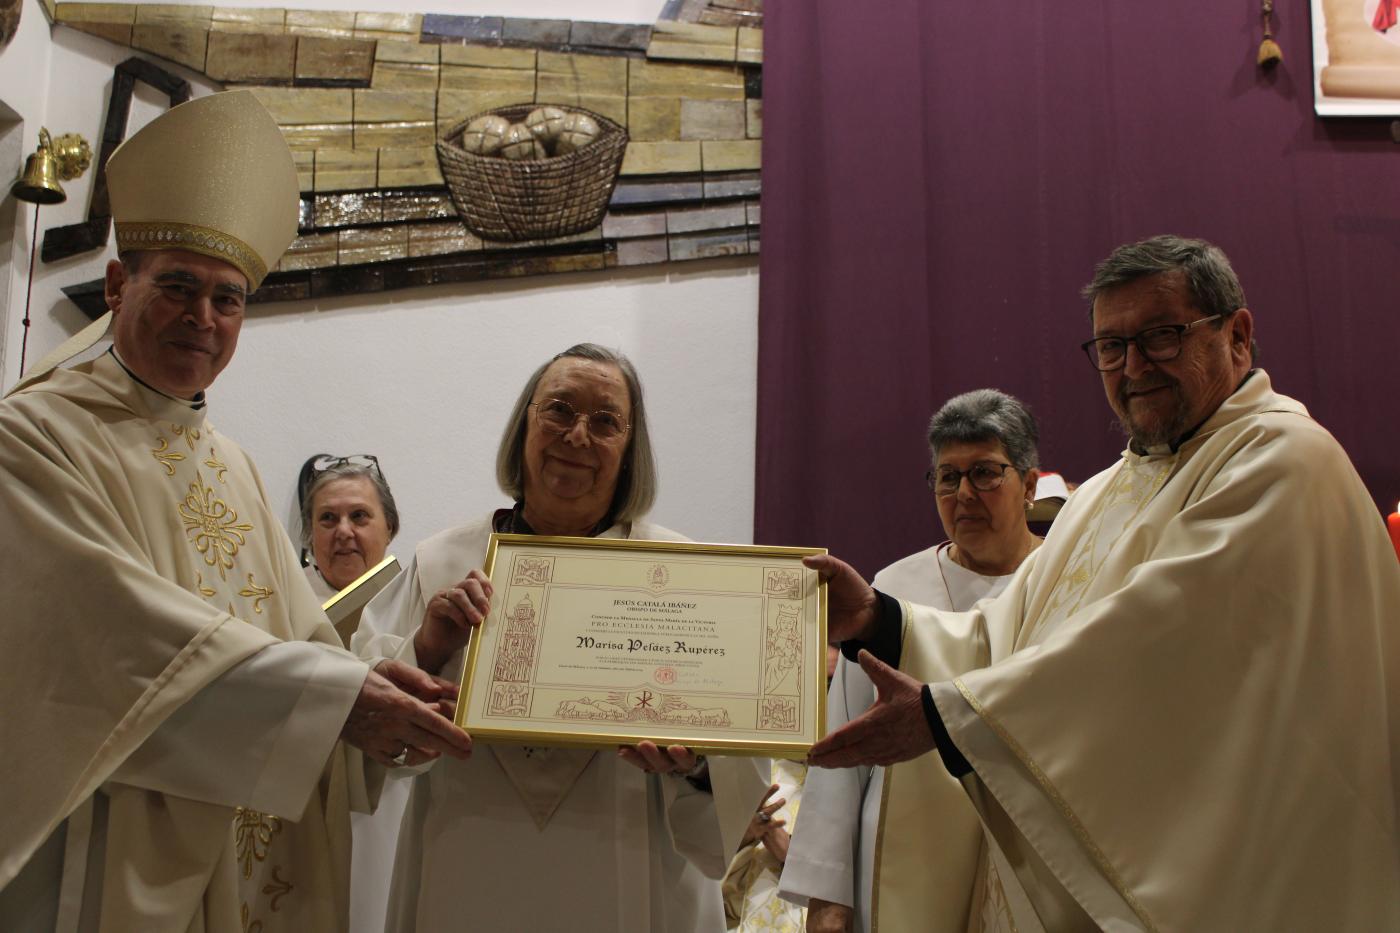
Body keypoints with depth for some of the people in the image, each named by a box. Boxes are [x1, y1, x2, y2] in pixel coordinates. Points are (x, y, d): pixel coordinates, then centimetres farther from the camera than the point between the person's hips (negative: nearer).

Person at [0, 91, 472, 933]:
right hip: (109, 857, -6)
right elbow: (115, 623, -21)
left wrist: (372, 689, -14)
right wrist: (337, 695, -27)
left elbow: (294, 626, 8)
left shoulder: (232, 466, 16)